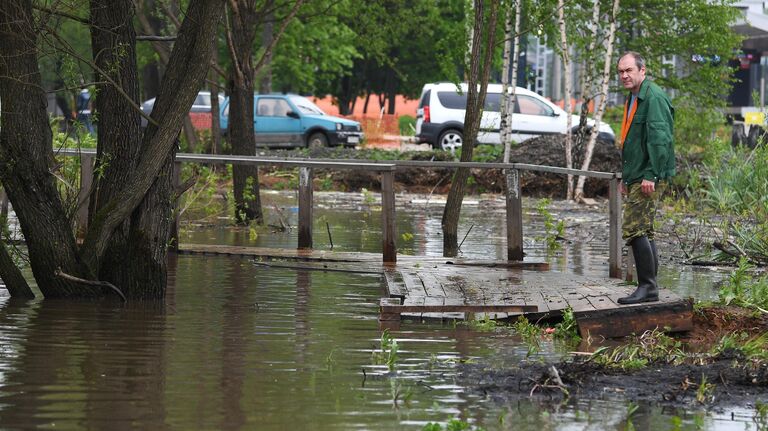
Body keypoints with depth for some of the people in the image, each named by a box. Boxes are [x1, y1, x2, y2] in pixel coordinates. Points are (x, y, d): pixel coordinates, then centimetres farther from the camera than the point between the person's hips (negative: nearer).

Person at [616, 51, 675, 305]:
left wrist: (650, 175, -25)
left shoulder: (654, 98, -14)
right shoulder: (633, 99, 19)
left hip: (649, 178, -11)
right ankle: (649, 287, 15)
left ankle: (647, 287, -13)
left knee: (635, 230, -14)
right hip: (636, 178, 11)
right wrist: (626, 177, 25)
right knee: (644, 232, 11)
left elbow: (659, 139, -21)